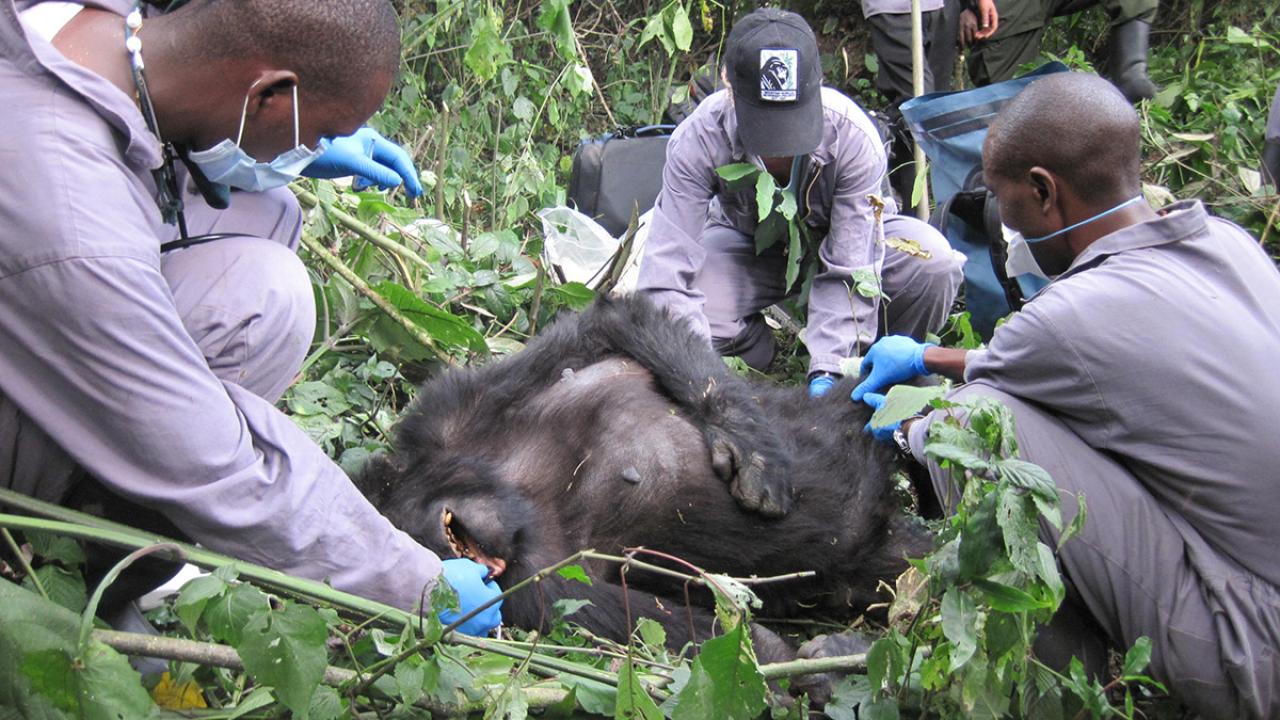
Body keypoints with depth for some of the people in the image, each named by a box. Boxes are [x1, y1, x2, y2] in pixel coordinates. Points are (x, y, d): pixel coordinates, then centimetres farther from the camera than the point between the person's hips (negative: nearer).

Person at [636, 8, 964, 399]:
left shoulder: (852, 135, -32)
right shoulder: (697, 139, -32)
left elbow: (849, 273, -30)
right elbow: (666, 275, -35)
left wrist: (826, 373, -41)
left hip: (842, 238, 0)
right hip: (747, 245, 0)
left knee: (932, 262, -31)